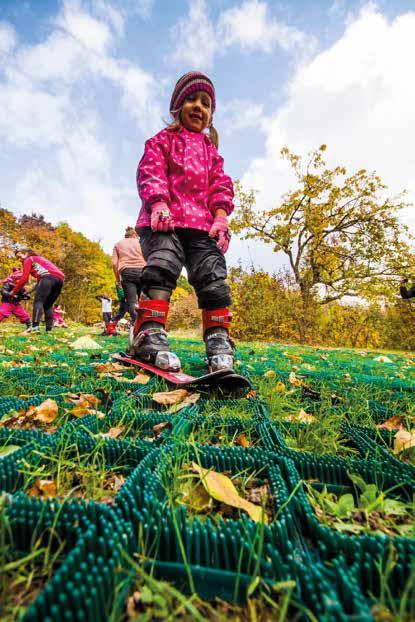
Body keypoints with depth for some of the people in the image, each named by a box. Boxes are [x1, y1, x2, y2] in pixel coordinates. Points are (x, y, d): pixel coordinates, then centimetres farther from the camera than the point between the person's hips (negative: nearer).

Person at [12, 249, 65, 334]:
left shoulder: (28, 259, 17)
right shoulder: (40, 258, 40)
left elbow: (24, 279, 8)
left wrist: (14, 291, 15)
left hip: (48, 277, -7)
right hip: (60, 279, 7)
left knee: (38, 301, -9)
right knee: (48, 305, 10)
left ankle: (35, 326, -26)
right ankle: (49, 329, -1)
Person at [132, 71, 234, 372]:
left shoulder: (211, 150, 32)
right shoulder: (162, 140, 21)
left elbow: (221, 184, 20)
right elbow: (150, 173, 4)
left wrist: (221, 217, 1)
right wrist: (159, 204, -16)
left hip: (203, 224, 4)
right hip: (166, 221, -3)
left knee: (213, 277, -8)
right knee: (162, 268, -24)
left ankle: (218, 339, -3)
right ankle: (150, 334, -23)